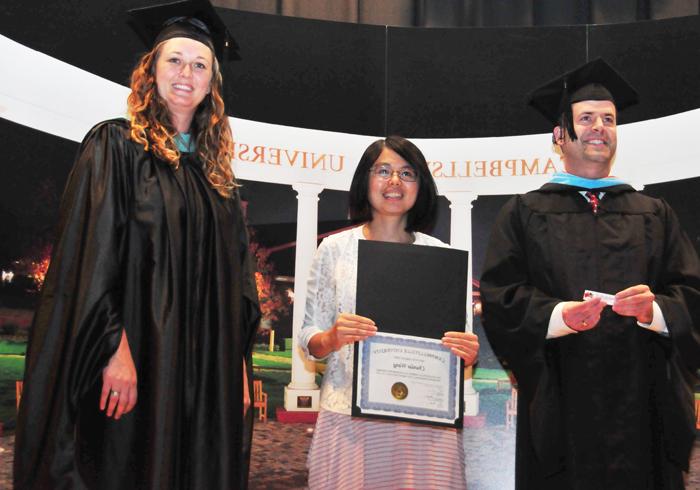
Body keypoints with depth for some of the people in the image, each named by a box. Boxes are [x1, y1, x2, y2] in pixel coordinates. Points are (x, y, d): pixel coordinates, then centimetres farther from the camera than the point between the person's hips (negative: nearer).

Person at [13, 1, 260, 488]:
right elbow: (90, 257, -12)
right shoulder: (116, 146, -3)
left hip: (207, 371, 6)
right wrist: (115, 348, -20)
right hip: (138, 357, -5)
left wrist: (239, 359, 8)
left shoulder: (214, 169, 14)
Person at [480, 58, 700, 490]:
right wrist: (559, 314, -19)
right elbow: (499, 296, -3)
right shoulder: (525, 214, 8)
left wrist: (654, 308, -15)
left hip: (642, 406, 2)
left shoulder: (654, 215, 15)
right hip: (560, 406, -2)